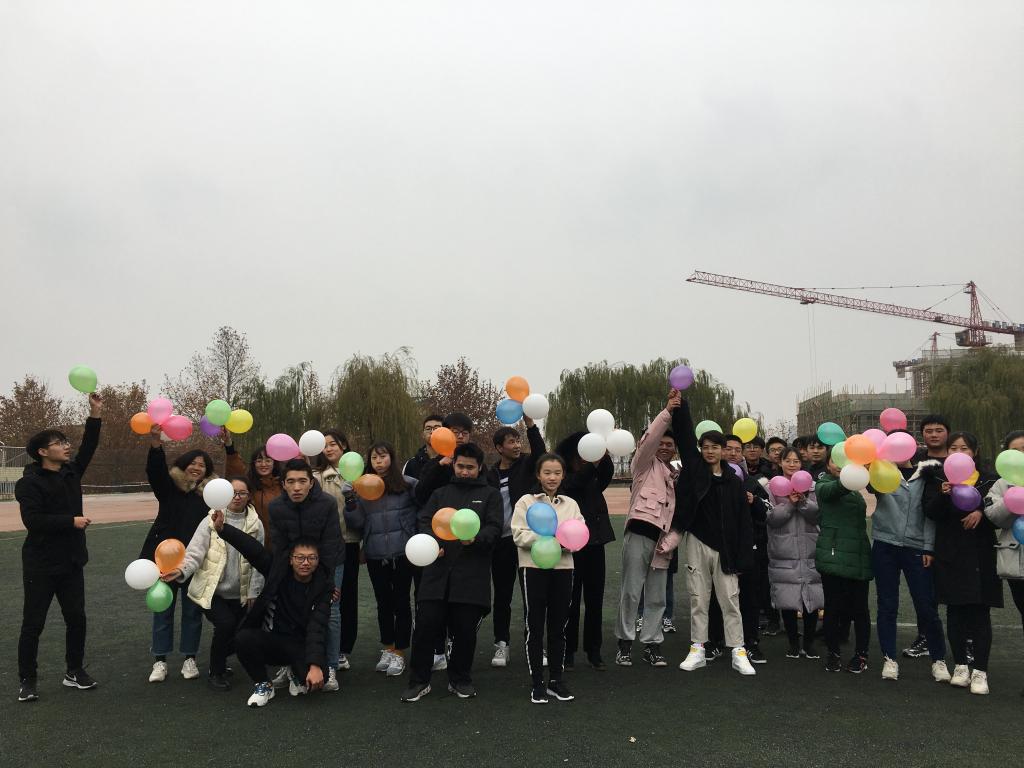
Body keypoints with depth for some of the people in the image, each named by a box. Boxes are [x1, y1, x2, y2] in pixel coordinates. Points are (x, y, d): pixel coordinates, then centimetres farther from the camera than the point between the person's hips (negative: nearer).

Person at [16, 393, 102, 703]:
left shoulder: (71, 473, 7)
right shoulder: (30, 482, -13)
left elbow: (88, 448, 6)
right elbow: (32, 520, -22)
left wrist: (95, 414, -2)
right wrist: (72, 521, -21)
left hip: (71, 562, 6)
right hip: (40, 566, -6)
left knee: (76, 619, 10)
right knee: (33, 624, 3)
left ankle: (75, 671, 24)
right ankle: (28, 680, 16)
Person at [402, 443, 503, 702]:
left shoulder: (490, 495, 10)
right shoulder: (441, 493, 18)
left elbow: (495, 528, -2)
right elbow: (425, 521, 9)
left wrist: (475, 539, -23)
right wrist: (432, 543, -12)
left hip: (472, 574, -1)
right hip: (437, 570, 2)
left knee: (465, 629, 5)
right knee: (426, 624, -2)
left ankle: (460, 680, 24)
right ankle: (419, 681, 13)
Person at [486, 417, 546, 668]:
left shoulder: (527, 465, 3)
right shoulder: (490, 476, 6)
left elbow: (540, 451, -18)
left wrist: (529, 422, -30)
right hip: (501, 542, 1)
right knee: (502, 595, 8)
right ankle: (501, 644, 18)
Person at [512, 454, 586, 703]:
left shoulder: (571, 504, 10)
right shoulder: (526, 501, 0)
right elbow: (519, 535, -11)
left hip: (562, 568, 3)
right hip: (534, 568, -3)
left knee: (558, 626, 10)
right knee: (535, 627, 2)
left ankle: (556, 679, 21)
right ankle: (537, 682, 12)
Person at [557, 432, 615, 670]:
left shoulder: (593, 479, 11)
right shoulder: (563, 478, -1)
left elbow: (607, 475, -10)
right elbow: (574, 485, -23)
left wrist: (604, 457, -27)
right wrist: (593, 464, -34)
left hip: (595, 542, 4)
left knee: (595, 599, 7)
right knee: (571, 599, 1)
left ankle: (593, 650, 14)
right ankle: (568, 650, 10)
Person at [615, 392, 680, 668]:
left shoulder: (679, 477, 21)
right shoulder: (646, 465, 9)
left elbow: (682, 513, 15)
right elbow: (648, 440, -12)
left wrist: (671, 540, 0)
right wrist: (667, 411, -17)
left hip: (663, 540, 5)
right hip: (639, 533, -5)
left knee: (657, 597, 8)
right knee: (631, 592, -4)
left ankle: (652, 645, 17)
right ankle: (625, 642, 7)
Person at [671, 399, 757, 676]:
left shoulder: (734, 482, 1)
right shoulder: (694, 468, 2)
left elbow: (742, 522, 0)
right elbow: (684, 433, -5)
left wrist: (743, 557, -5)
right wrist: (680, 403, -14)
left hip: (724, 548, -1)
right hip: (697, 544, 1)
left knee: (730, 600, 3)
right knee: (698, 599, 7)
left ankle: (738, 652, 11)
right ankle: (697, 650, 15)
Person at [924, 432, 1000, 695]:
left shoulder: (988, 478, 3)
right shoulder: (938, 478, 4)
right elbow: (930, 512, -5)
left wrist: (982, 511, -16)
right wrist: (942, 495, -23)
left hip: (981, 555, 0)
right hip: (950, 554, 1)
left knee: (980, 612, -1)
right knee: (955, 611, 6)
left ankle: (980, 671, 6)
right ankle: (960, 666, 17)